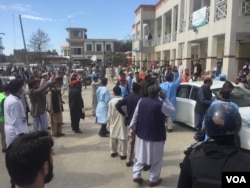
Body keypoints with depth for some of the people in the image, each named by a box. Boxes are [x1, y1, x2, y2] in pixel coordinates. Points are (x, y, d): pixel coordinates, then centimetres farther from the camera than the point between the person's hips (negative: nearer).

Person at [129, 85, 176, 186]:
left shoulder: (141, 101, -7)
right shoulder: (161, 105, -21)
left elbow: (135, 116, 0)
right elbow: (173, 110, -3)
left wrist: (132, 129, 11)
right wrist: (165, 98, -4)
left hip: (142, 133, 5)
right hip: (156, 136, -4)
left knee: (140, 155, 20)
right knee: (156, 158, 14)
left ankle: (136, 176, 26)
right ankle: (153, 179, 24)